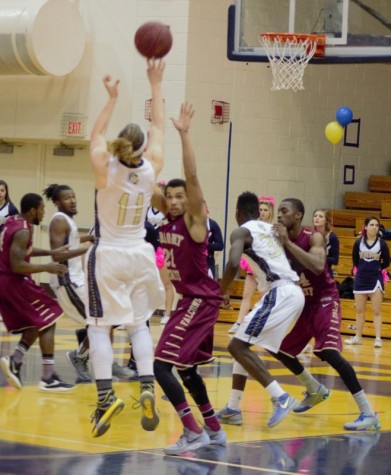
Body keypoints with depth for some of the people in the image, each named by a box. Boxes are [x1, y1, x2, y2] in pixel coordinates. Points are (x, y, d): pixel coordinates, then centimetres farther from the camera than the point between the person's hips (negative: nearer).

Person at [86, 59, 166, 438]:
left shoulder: (105, 169, -12)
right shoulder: (151, 169, -6)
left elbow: (96, 135, 6)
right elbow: (158, 129, 8)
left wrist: (112, 98, 12)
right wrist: (155, 85, 14)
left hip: (107, 256, -3)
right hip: (139, 255, 3)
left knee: (99, 326, -2)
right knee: (138, 323, 13)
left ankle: (105, 396, -16)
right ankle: (147, 388, -6)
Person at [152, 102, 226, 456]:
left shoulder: (194, 219, -13)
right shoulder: (167, 218, 7)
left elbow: (192, 177, -27)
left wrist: (184, 134, -35)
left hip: (202, 300, -9)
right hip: (189, 299, 9)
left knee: (162, 364, -16)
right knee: (186, 368, 18)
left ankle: (194, 433, -16)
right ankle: (214, 430, 30)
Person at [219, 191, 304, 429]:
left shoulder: (241, 232, 0)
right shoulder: (271, 229, 23)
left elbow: (233, 263, -18)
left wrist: (221, 293, -5)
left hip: (280, 293, -9)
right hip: (293, 291, 9)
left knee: (238, 346, -8)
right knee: (243, 344, 19)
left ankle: (281, 398, -16)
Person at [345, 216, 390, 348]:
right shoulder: (358, 242, -2)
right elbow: (355, 261, 8)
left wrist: (376, 268, 5)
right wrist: (364, 268, 5)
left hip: (376, 279, -3)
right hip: (361, 279, 3)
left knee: (376, 311, -5)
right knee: (359, 311, 12)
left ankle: (378, 339, -6)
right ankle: (358, 337, 22)